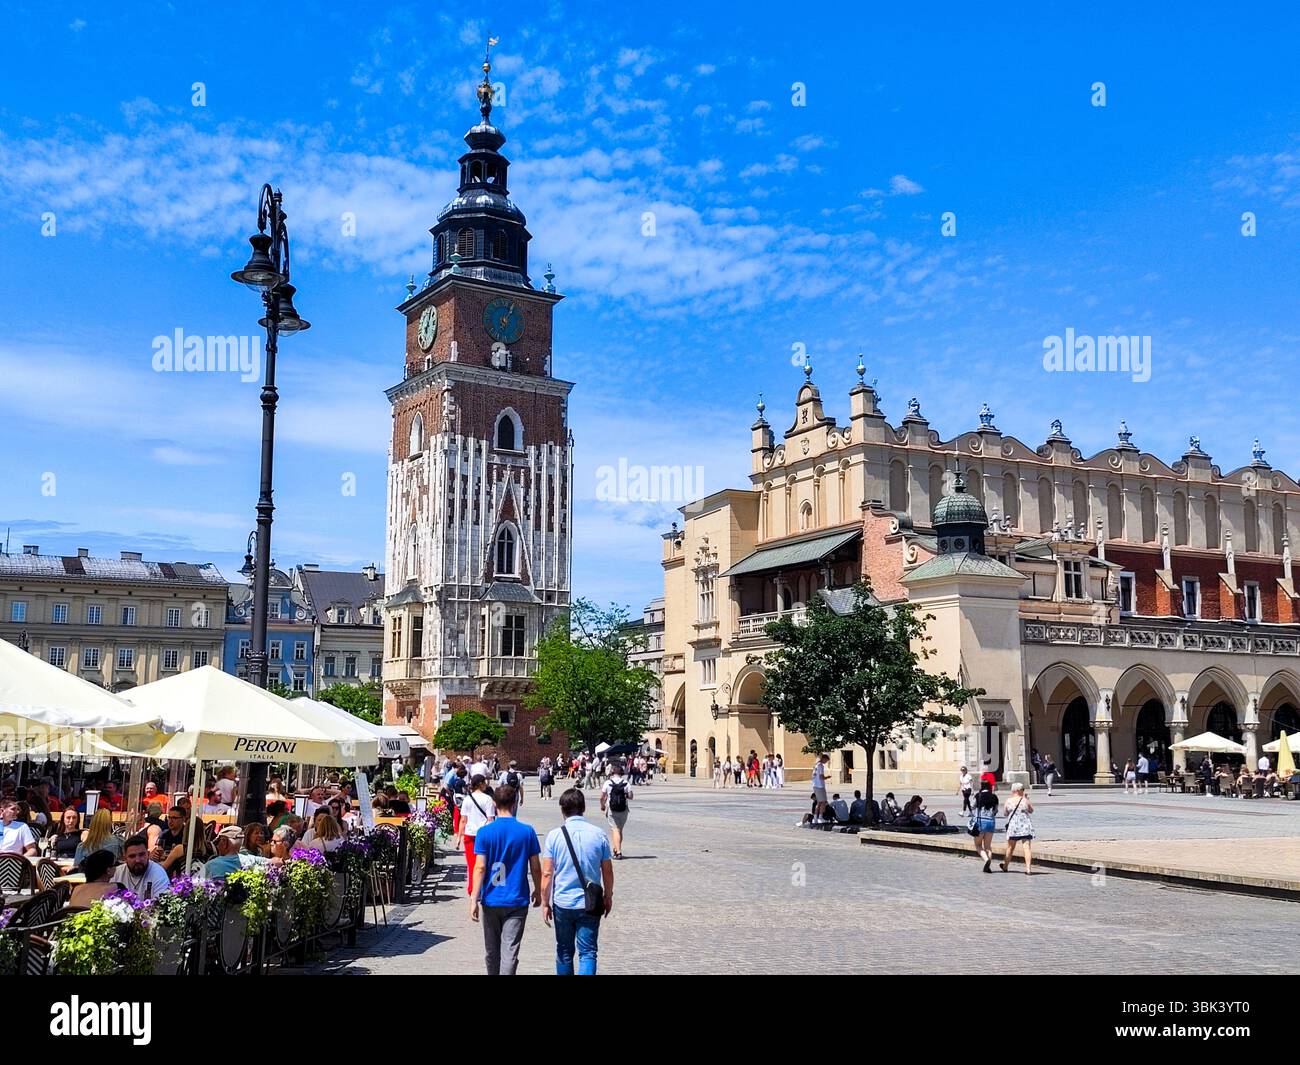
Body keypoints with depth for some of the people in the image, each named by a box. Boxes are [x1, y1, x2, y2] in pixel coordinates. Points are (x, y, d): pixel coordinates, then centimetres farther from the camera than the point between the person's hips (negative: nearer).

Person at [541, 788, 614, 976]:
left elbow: (547, 873, -8)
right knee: (588, 952, 4)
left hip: (563, 903, 0)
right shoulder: (598, 834, -4)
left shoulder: (554, 835, -8)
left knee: (564, 952, 16)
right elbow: (607, 871, 3)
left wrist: (545, 903, 1)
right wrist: (608, 897, 17)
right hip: (590, 904, 0)